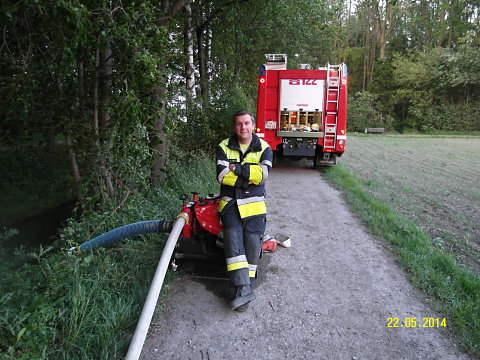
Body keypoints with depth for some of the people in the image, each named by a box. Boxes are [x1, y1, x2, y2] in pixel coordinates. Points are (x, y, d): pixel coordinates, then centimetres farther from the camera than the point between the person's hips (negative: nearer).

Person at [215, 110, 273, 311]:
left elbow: (263, 174, -10)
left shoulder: (264, 148, 8)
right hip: (230, 201, 0)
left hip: (254, 202, 0)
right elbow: (222, 175, -8)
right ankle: (244, 289, -25)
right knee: (233, 236, -23)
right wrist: (249, 176, -8)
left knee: (253, 238, -20)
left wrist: (236, 168, -12)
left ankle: (244, 288, -7)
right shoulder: (223, 148, 8)